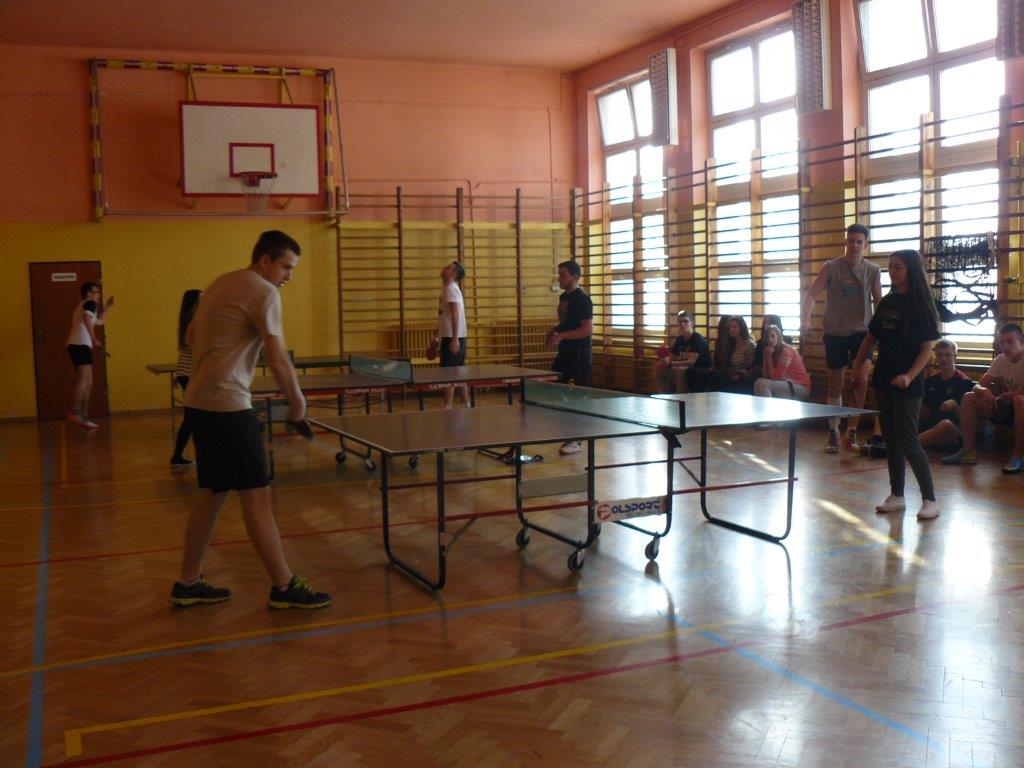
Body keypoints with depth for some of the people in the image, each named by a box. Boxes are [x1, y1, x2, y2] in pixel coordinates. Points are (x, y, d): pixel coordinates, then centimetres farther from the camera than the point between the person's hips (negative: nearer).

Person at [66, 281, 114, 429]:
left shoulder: (82, 306, 30)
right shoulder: (89, 304, 1)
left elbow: (100, 321, 42)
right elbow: (88, 319, -20)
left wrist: (107, 307, 41)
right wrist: (94, 339, -20)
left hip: (74, 345, 10)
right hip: (81, 345, -10)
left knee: (88, 383, 12)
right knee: (84, 377, -24)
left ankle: (84, 418, 12)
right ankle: (75, 412, -37)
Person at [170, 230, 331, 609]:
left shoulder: (219, 284, 16)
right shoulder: (264, 292, -11)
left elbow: (191, 336, 26)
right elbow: (278, 361, -15)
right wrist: (297, 401, -3)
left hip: (199, 401, 9)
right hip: (228, 405, -9)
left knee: (212, 493, 15)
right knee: (257, 496, -4)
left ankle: (188, 583, 22)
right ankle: (284, 586, 2)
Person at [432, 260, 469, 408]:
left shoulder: (451, 289, -12)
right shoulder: (447, 289, 18)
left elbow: (455, 315, -20)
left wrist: (454, 339, -25)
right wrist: (437, 335, 26)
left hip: (452, 338, -10)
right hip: (451, 337, 10)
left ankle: (448, 407, -8)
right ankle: (466, 405, 15)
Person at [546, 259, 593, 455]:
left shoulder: (582, 299, -14)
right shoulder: (563, 297, 13)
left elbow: (588, 330, -20)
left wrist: (562, 335, -24)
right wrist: (555, 330, 7)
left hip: (578, 354, -10)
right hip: (565, 352, 10)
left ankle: (576, 441, 4)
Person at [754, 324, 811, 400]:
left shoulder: (786, 351, -15)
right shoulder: (773, 351, 8)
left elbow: (775, 377, -18)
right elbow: (767, 377, -1)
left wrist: (769, 357, -12)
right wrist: (766, 355, -5)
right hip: (787, 384, 8)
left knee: (762, 384, -21)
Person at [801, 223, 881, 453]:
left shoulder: (873, 271, 3)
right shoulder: (831, 267, -4)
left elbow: (878, 302, 11)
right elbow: (811, 295, -9)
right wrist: (805, 320, -24)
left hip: (861, 332, 1)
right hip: (835, 333, -1)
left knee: (861, 380, -14)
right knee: (835, 386, 6)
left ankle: (851, 431, 0)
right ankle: (833, 434, 19)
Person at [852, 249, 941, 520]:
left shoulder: (921, 305, -8)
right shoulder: (887, 302, 10)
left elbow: (927, 348, -11)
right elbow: (871, 336, 16)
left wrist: (909, 376, -24)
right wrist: (859, 363, 1)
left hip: (907, 385, -6)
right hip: (883, 380, 6)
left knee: (908, 442, -7)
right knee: (891, 439, 11)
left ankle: (930, 500, 3)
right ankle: (896, 496, 20)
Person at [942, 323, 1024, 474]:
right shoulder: (1001, 360, 3)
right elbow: (978, 386, 1)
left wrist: (1006, 396, -22)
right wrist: (984, 391, -23)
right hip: (1009, 408, 7)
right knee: (968, 398, -6)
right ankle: (968, 452, -6)